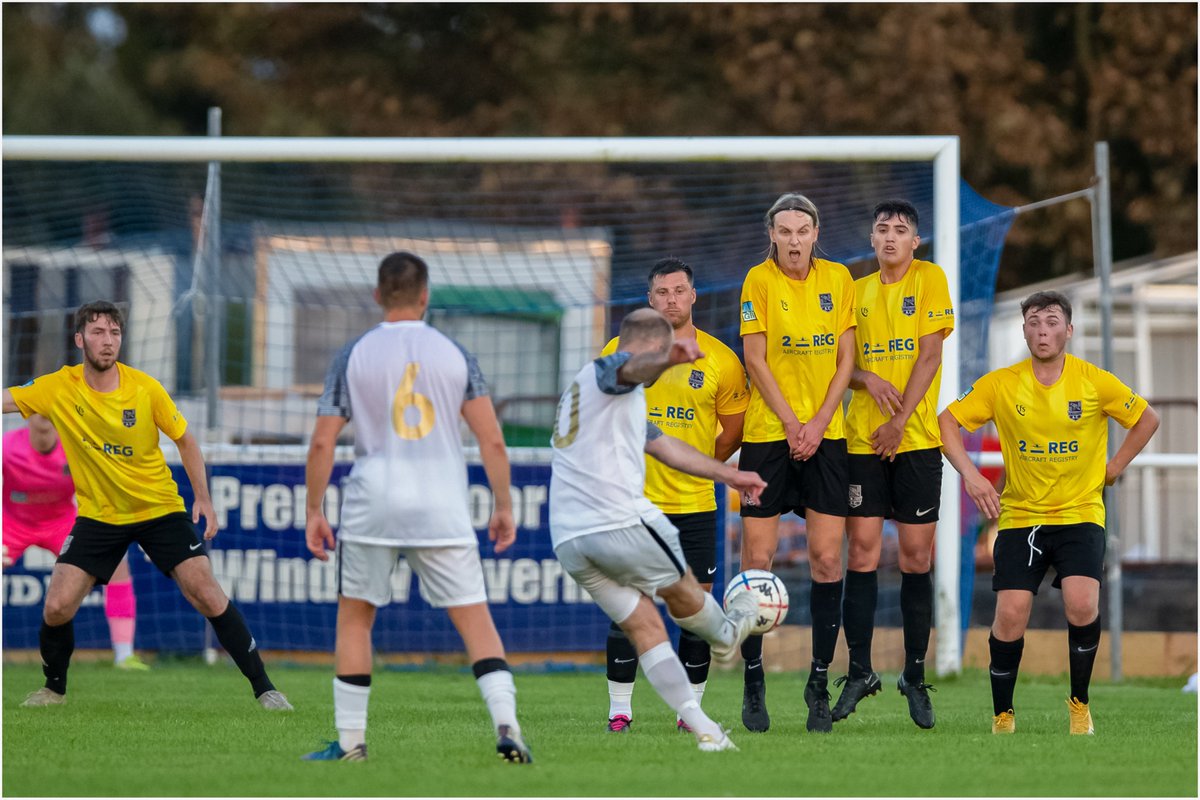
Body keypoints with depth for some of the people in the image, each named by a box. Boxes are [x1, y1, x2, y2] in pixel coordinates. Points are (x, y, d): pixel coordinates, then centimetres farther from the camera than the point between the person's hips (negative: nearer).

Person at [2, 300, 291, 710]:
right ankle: (54, 689, 20)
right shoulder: (59, 388, -11)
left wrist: (203, 498, -6)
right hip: (98, 516, 1)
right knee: (56, 609, -8)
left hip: (160, 509, -1)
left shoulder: (146, 389, -13)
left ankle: (264, 688, -6)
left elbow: (185, 440, 0)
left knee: (205, 592, -14)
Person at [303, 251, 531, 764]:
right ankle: (506, 725, -12)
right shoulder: (454, 355, 4)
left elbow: (322, 442, 0)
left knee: (354, 616, 13)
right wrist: (503, 506, 8)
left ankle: (350, 739, 12)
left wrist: (314, 512, 7)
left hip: (372, 505, 0)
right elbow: (491, 439, 0)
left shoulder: (352, 356, 2)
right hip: (443, 509, 0)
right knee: (475, 617, 3)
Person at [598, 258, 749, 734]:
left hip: (695, 503, 1)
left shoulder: (721, 360, 1)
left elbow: (734, 430, 12)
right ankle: (619, 709, 4)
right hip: (633, 500, 0)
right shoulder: (620, 351, 1)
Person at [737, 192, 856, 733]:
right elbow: (755, 359, -6)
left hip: (826, 435, 2)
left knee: (827, 560, -2)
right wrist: (792, 423, -10)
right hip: (767, 433, -2)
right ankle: (753, 682, 7)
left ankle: (819, 684, 4)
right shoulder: (759, 280, -3)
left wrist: (819, 422, -6)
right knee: (757, 559, -3)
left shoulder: (838, 279, 5)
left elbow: (846, 358, 5)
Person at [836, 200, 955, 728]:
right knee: (862, 551, -1)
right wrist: (868, 378, -11)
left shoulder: (930, 279, -1)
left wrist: (900, 421, -12)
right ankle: (859, 672, 5)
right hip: (863, 438, 3)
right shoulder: (858, 290, 11)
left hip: (917, 439, -3)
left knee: (916, 557, 0)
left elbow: (930, 355, -6)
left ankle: (915, 676, 7)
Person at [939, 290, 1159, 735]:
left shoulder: (1095, 382, -5)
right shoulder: (1000, 384, -4)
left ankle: (1079, 704, 2)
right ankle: (1002, 715, 7)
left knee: (1082, 606, -22)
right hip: (1020, 515, 1)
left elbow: (1147, 419, 9)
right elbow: (948, 420, 2)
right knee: (1010, 615, -13)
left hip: (1080, 512, -1)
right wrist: (969, 473, -10)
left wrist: (1115, 466, 3)